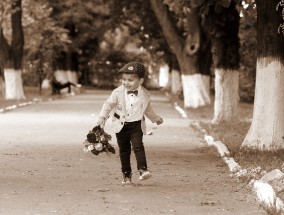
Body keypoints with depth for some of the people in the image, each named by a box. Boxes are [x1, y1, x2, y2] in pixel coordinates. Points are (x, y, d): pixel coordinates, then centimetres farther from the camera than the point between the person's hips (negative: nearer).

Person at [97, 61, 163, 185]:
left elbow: (147, 109, 16)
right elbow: (108, 104, -1)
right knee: (124, 150, 7)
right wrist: (102, 117, -12)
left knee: (138, 146, -18)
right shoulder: (118, 93, -7)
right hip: (121, 126, 1)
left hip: (137, 125, -1)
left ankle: (142, 170, -19)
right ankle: (126, 175, 15)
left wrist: (155, 118, 21)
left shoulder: (144, 94, -2)